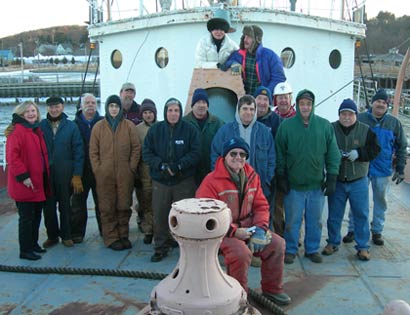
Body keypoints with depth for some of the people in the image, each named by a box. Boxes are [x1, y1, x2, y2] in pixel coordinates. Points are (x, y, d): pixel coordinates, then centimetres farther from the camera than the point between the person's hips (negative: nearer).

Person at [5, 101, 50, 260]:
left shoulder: (37, 131, 14)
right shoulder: (17, 131, -12)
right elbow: (12, 156, -19)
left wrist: (46, 177, 15)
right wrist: (23, 176, -22)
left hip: (40, 183, 8)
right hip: (25, 185, -8)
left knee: (36, 216, 17)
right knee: (26, 217, -1)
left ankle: (33, 244, 31)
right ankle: (25, 250, 10)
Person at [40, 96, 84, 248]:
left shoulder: (71, 126, 0)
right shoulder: (40, 126, 3)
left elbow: (78, 151, -2)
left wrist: (77, 175, -6)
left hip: (65, 173, -1)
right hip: (45, 173, 1)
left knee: (65, 205, 9)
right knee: (48, 206, 7)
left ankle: (66, 235, 21)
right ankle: (52, 235, 22)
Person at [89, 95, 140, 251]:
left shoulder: (129, 126, 4)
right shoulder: (98, 127, 6)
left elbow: (136, 148, 5)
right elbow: (93, 151, 7)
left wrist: (132, 167, -1)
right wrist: (97, 170, 0)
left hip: (125, 174, 0)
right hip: (104, 175, 0)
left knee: (124, 206, 5)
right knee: (107, 208, 2)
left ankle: (123, 236, 18)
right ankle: (111, 238, 10)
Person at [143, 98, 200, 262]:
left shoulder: (190, 129, -3)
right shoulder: (155, 129, 2)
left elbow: (195, 153, -6)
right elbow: (146, 152, 0)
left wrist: (179, 165, -18)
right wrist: (162, 165, -15)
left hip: (184, 181, -1)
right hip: (160, 180, 2)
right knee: (160, 215, 5)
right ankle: (160, 247, 20)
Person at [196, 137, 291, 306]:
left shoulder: (252, 177, 5)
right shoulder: (211, 181, -16)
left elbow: (261, 205, 8)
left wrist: (261, 228, -11)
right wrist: (234, 232, -23)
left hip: (247, 227, 7)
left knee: (277, 243, -3)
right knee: (241, 252, -32)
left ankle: (272, 289, 17)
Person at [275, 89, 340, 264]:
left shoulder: (325, 125, -1)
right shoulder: (286, 125, -4)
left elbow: (333, 154, 2)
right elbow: (279, 154, 0)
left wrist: (331, 178, -1)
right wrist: (281, 177, -2)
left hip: (317, 184, 1)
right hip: (293, 184, -1)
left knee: (315, 220, 13)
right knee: (292, 220, 9)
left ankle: (313, 249, 30)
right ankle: (290, 250, 24)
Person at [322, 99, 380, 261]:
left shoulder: (366, 130, -2)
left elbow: (374, 150, -3)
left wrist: (359, 153, -19)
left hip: (358, 181, 0)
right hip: (336, 181, 0)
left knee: (361, 214, 6)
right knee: (334, 214, 11)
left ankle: (363, 246, 20)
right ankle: (333, 243, 28)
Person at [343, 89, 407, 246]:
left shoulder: (394, 123, 2)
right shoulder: (360, 119, -6)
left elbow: (401, 147, 7)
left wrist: (400, 168, 4)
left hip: (383, 170, 2)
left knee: (380, 201, 12)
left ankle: (377, 231, 26)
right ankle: (352, 230, 18)